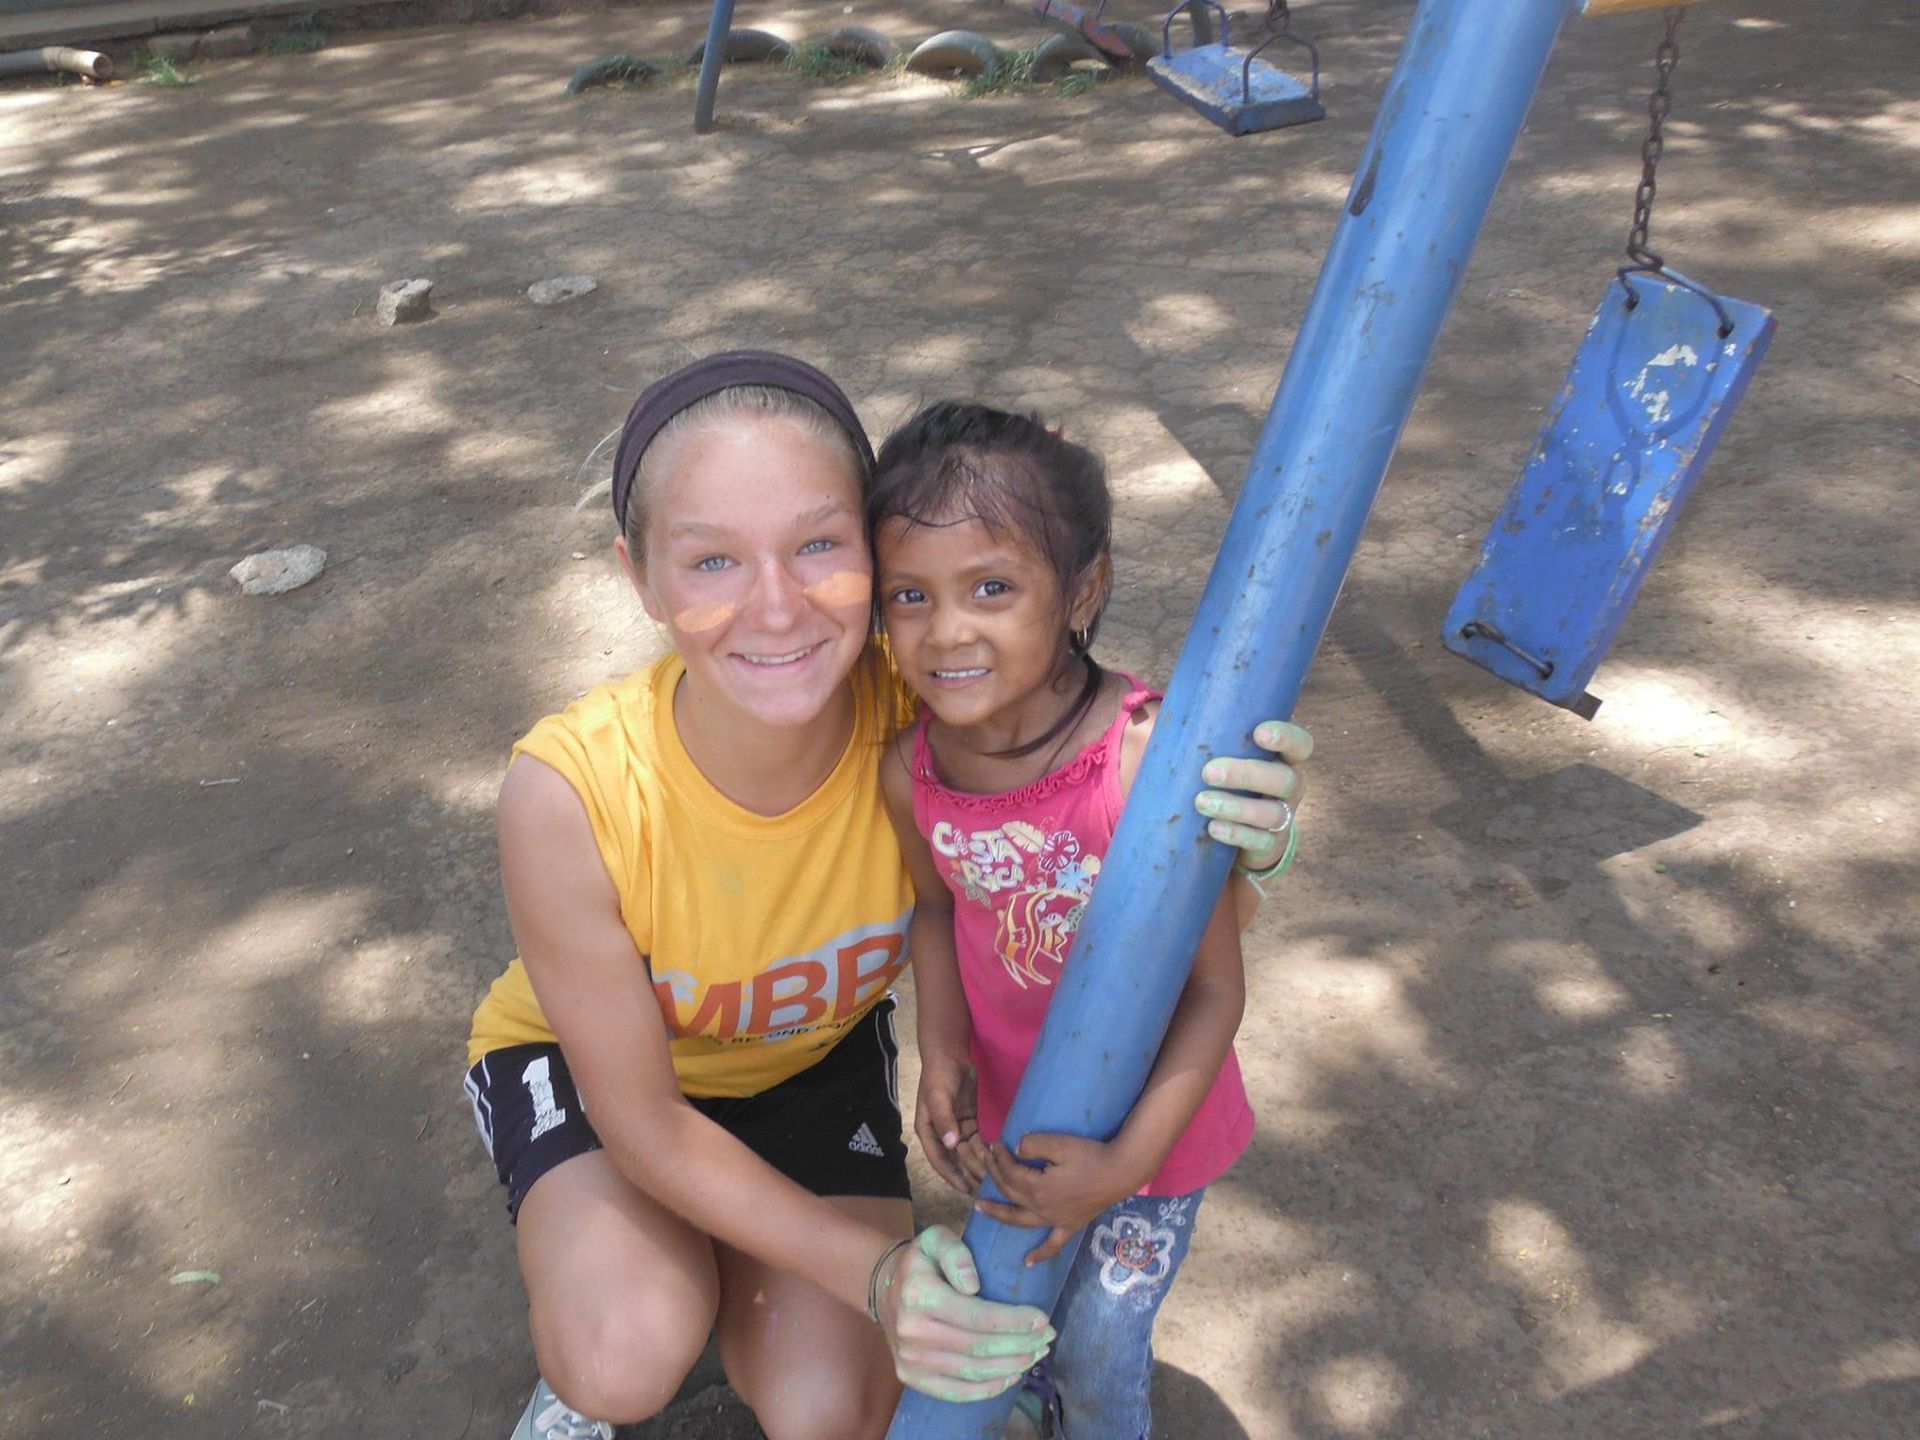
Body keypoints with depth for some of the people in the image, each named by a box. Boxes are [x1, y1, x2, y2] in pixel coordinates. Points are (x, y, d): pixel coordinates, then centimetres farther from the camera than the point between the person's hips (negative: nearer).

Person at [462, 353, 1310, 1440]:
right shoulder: (571, 791, -37)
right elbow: (642, 1121, -24)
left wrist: (1228, 843, -41)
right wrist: (872, 1270, -32)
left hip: (814, 1049, 2)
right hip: (586, 1060, -1)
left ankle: (718, 1266, 21)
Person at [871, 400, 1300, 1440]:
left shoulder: (1153, 767, -35)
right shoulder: (908, 772, -19)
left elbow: (1216, 990, -24)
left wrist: (1126, 1163, -25)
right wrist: (942, 1053, -12)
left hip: (1148, 1117, -4)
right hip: (1011, 1102, 5)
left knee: (1100, 1353, 17)